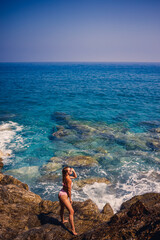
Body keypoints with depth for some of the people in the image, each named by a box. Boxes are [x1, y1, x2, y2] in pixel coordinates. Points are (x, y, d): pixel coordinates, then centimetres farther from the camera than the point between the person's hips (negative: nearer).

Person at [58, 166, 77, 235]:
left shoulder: (66, 177, 1)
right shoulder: (68, 179, -25)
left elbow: (75, 176, 16)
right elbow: (69, 190, -17)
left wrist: (74, 171, -1)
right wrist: (70, 199, -5)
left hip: (60, 194, 10)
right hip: (64, 196, -10)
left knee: (62, 208, 31)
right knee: (71, 211, -6)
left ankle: (62, 220, 55)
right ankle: (73, 229, -3)